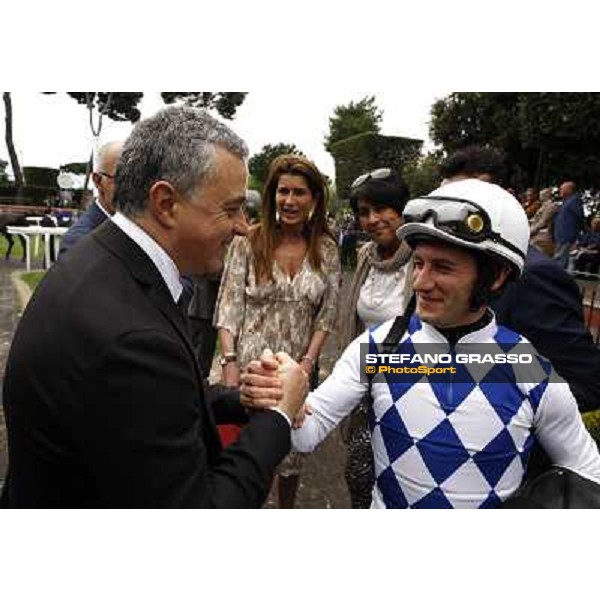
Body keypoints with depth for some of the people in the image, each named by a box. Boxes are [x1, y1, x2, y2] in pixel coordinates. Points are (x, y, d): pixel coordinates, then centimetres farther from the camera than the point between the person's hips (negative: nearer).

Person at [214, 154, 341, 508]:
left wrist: (309, 361, -8)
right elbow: (228, 309, -6)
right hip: (249, 364, -2)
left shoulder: (326, 250, 1)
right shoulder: (249, 242, -6)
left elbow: (327, 315, 2)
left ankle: (286, 509, 43)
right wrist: (230, 362, -14)